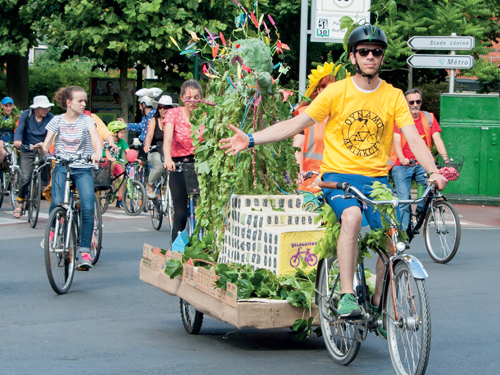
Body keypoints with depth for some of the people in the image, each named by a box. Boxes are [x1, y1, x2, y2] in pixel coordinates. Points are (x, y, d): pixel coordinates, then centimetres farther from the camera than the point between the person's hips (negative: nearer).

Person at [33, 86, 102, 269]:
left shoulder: (86, 120, 0)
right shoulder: (57, 120, 3)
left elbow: (96, 139, -17)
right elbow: (46, 147, -1)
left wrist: (98, 153, -40)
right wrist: (41, 147, -26)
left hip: (83, 169, 0)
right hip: (62, 166, 0)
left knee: (88, 208, -16)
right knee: (57, 202, -23)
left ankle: (85, 251, -8)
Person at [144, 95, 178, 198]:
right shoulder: (154, 120, 6)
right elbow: (149, 135, -10)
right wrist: (147, 145, -32)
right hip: (155, 152, -1)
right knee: (159, 166, -34)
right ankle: (150, 186, -5)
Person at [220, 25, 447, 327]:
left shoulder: (394, 96, 4)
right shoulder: (337, 92, 0)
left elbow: (413, 137, -5)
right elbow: (296, 124, -2)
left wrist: (433, 171, -22)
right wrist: (250, 140, -10)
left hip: (377, 180, 3)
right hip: (339, 175, -3)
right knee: (352, 216, -33)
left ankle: (378, 305, 10)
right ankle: (347, 296, -28)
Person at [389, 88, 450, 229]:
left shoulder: (429, 118, 8)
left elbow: (437, 139, -2)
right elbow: (396, 141, -11)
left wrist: (446, 158, -19)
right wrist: (402, 159, -31)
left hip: (422, 165, 2)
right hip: (402, 165, -2)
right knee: (403, 200, -13)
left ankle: (421, 210, 0)